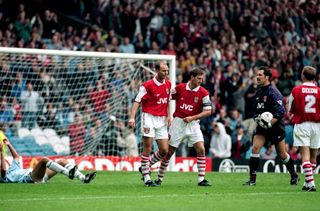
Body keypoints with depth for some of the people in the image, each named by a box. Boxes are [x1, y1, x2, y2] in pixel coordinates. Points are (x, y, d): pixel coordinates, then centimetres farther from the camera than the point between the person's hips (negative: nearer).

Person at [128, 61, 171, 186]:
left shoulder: (168, 84, 8)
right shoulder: (148, 85, -11)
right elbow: (137, 101, -12)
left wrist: (168, 116, 8)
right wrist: (132, 117, -23)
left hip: (161, 120, 6)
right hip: (149, 117, -6)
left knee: (164, 150, 1)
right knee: (148, 149, -8)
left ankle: (145, 167, 22)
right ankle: (146, 178, 0)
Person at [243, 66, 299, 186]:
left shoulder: (273, 92, -15)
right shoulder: (259, 92, 9)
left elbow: (280, 112, -21)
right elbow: (256, 110, 18)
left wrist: (270, 124, -25)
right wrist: (257, 118, -4)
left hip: (276, 127, -6)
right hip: (262, 127, 6)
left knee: (282, 154, 5)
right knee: (255, 148, -12)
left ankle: (294, 176, 28)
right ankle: (252, 179, -10)